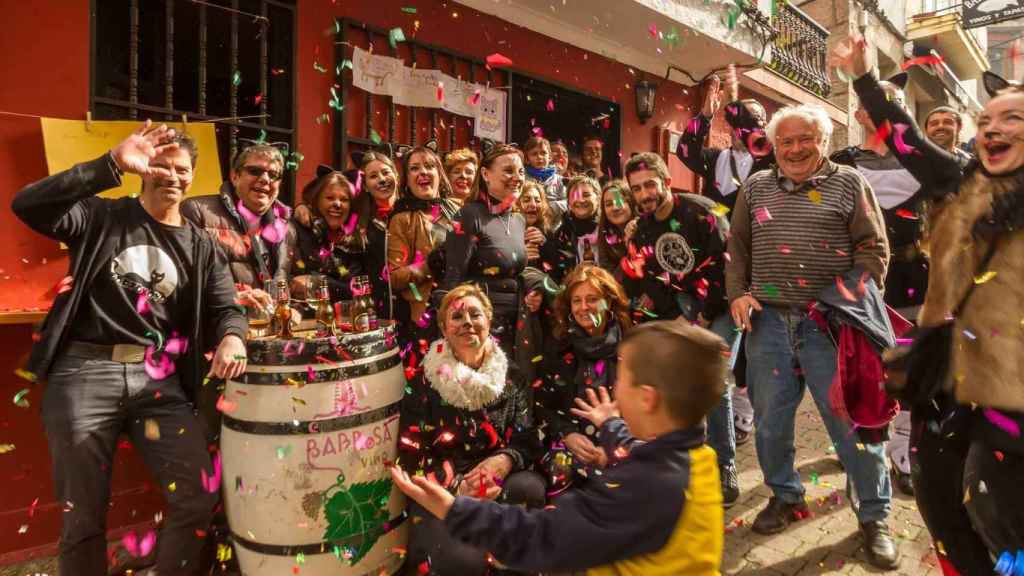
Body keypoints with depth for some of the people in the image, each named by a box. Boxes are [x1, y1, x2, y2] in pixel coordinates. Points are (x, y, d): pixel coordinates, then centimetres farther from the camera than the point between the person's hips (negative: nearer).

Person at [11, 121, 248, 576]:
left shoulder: (201, 247, 12)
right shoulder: (102, 216, 4)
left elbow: (226, 307, 4)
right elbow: (27, 206, -12)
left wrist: (231, 337, -20)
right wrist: (112, 165, -20)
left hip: (159, 380, 3)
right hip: (85, 373, -2)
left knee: (198, 498, 0)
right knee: (84, 515, 7)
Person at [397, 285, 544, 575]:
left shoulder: (509, 377, 6)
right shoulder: (425, 380, -1)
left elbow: (527, 441, 3)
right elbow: (410, 455, -5)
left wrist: (504, 460, -22)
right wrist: (457, 487, -21)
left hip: (499, 482, 3)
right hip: (439, 492, -2)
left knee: (532, 488, -31)